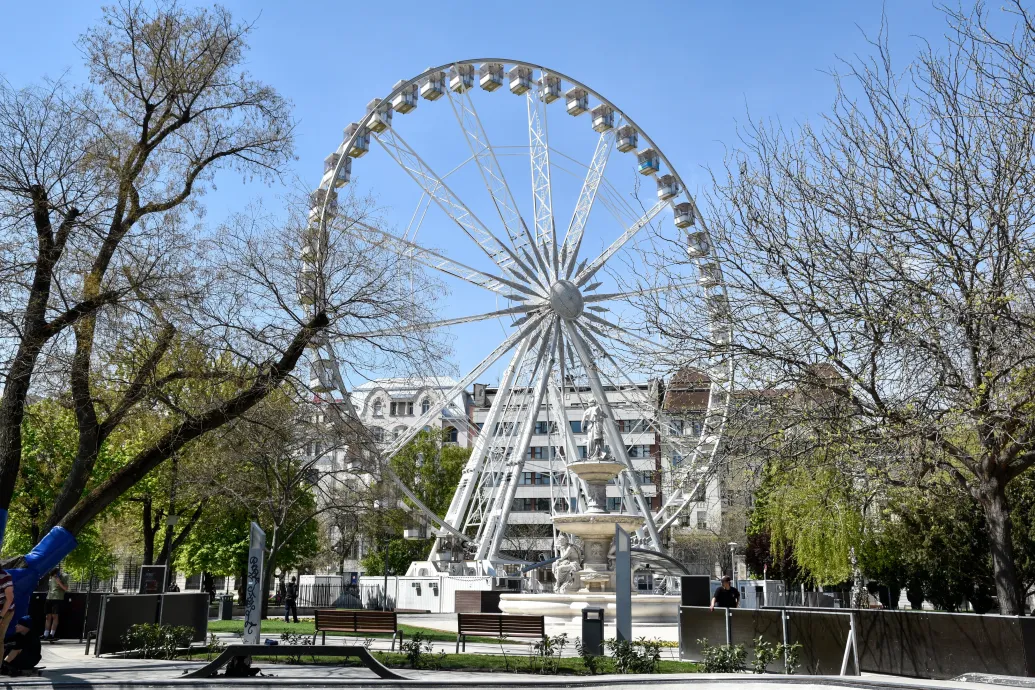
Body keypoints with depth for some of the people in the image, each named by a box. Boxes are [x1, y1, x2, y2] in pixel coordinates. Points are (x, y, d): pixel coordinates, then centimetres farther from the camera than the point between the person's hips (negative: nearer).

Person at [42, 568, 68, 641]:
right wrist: (49, 591, 11)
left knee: (55, 616, -10)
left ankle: (52, 634, -12)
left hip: (58, 598, -5)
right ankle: (45, 634, 4)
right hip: (49, 598, 5)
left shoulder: (64, 576, -2)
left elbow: (66, 588, -6)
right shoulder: (51, 576, 13)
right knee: (48, 616, 3)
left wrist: (59, 582, -17)